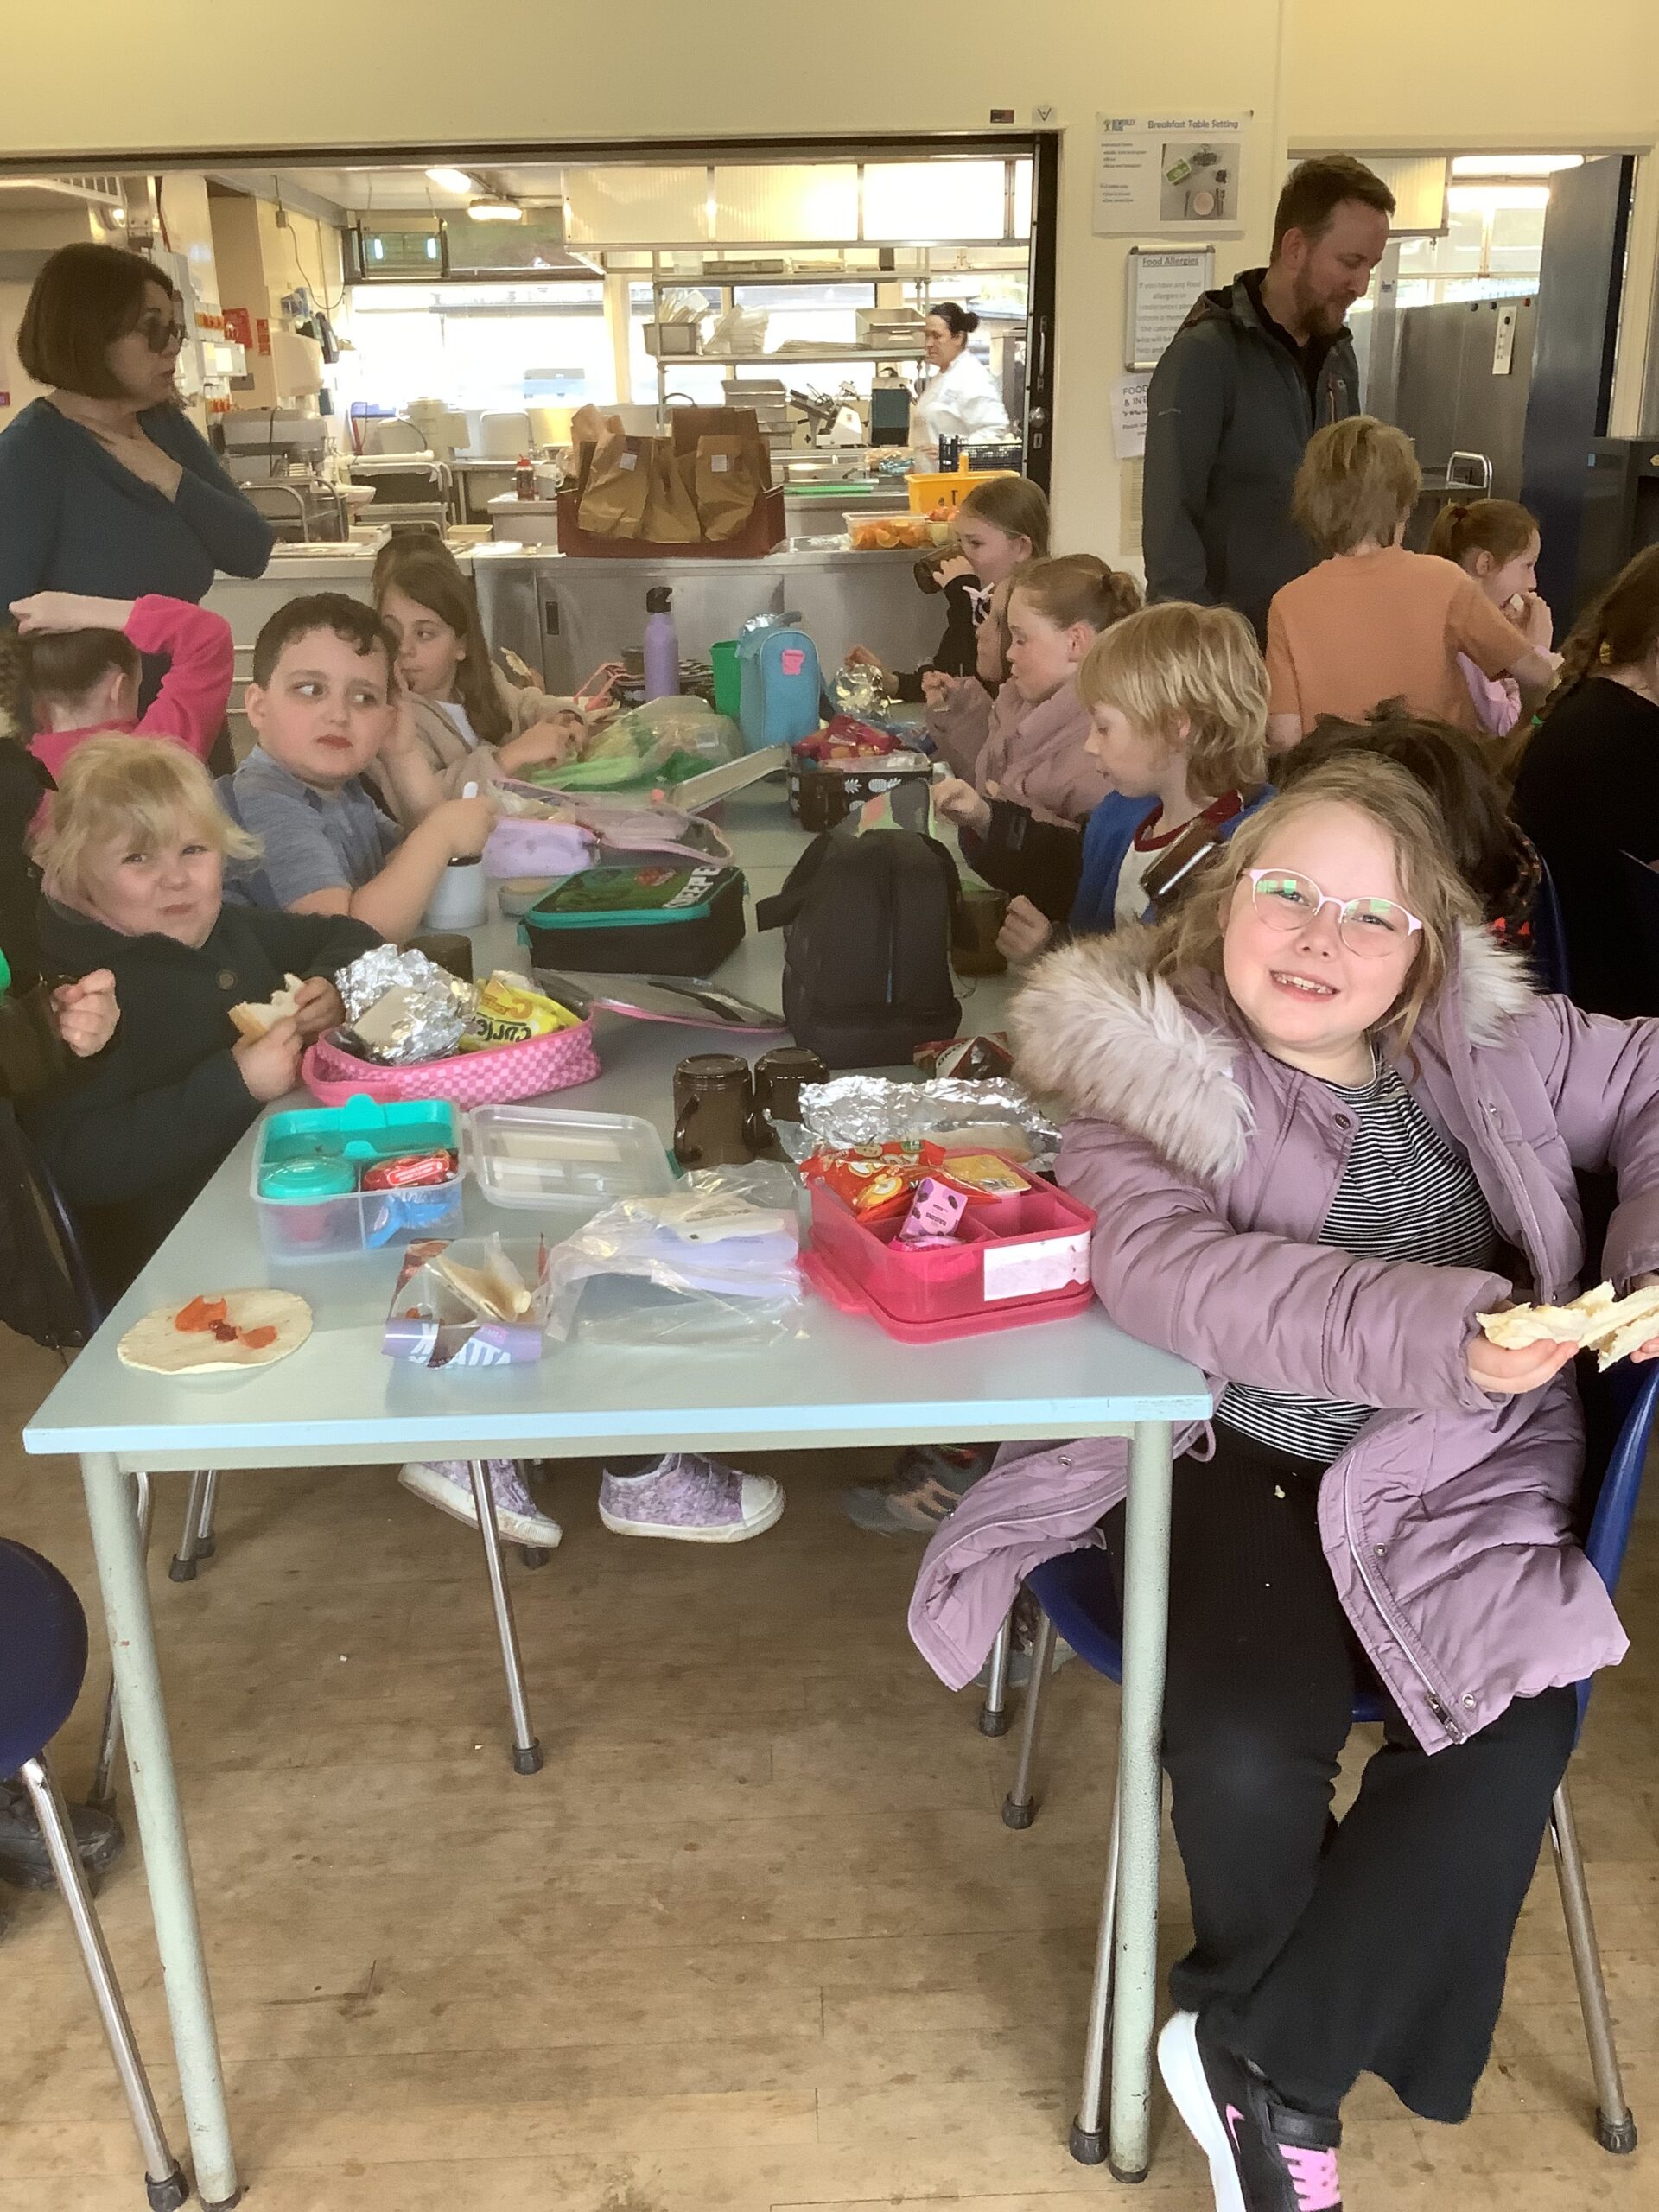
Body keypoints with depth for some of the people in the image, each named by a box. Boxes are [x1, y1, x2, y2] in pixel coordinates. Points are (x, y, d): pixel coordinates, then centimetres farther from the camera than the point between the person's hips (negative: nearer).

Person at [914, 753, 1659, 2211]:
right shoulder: (1143, 1063, -11)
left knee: (1512, 1744, -22)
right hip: (1227, 1458, -3)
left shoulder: (1487, 1047, 3)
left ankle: (1254, 2047, 2)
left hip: (1456, 1479, 3)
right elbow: (1167, 1267, -27)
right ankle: (1291, 2082, 11)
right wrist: (1434, 1331, -39)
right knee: (1245, 1751, -25)